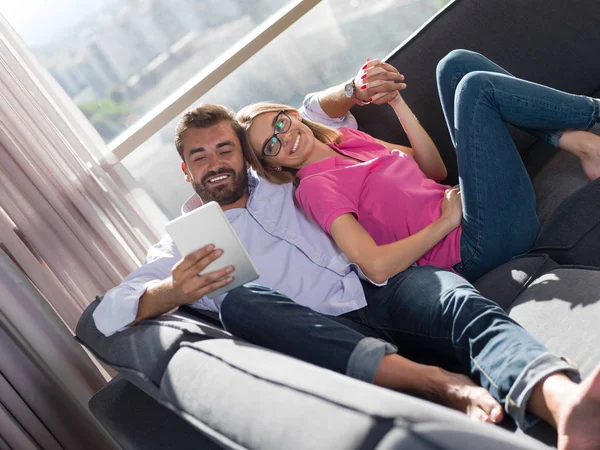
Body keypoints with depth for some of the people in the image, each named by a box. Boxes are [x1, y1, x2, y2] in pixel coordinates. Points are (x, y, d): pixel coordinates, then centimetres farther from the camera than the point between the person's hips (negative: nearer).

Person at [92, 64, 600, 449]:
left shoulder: (279, 183, 27)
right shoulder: (183, 244, 19)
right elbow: (107, 313, 8)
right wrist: (174, 290, -14)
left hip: (382, 289, 2)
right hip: (320, 336, -2)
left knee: (467, 306, -30)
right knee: (239, 299, -32)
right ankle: (440, 381, -45)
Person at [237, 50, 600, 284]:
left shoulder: (346, 139, 17)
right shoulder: (315, 187, -8)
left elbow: (436, 170, 14)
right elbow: (377, 266, -19)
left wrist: (396, 102, 5)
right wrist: (444, 223, -15)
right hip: (485, 242, -9)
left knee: (457, 64, 7)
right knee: (476, 87, -14)